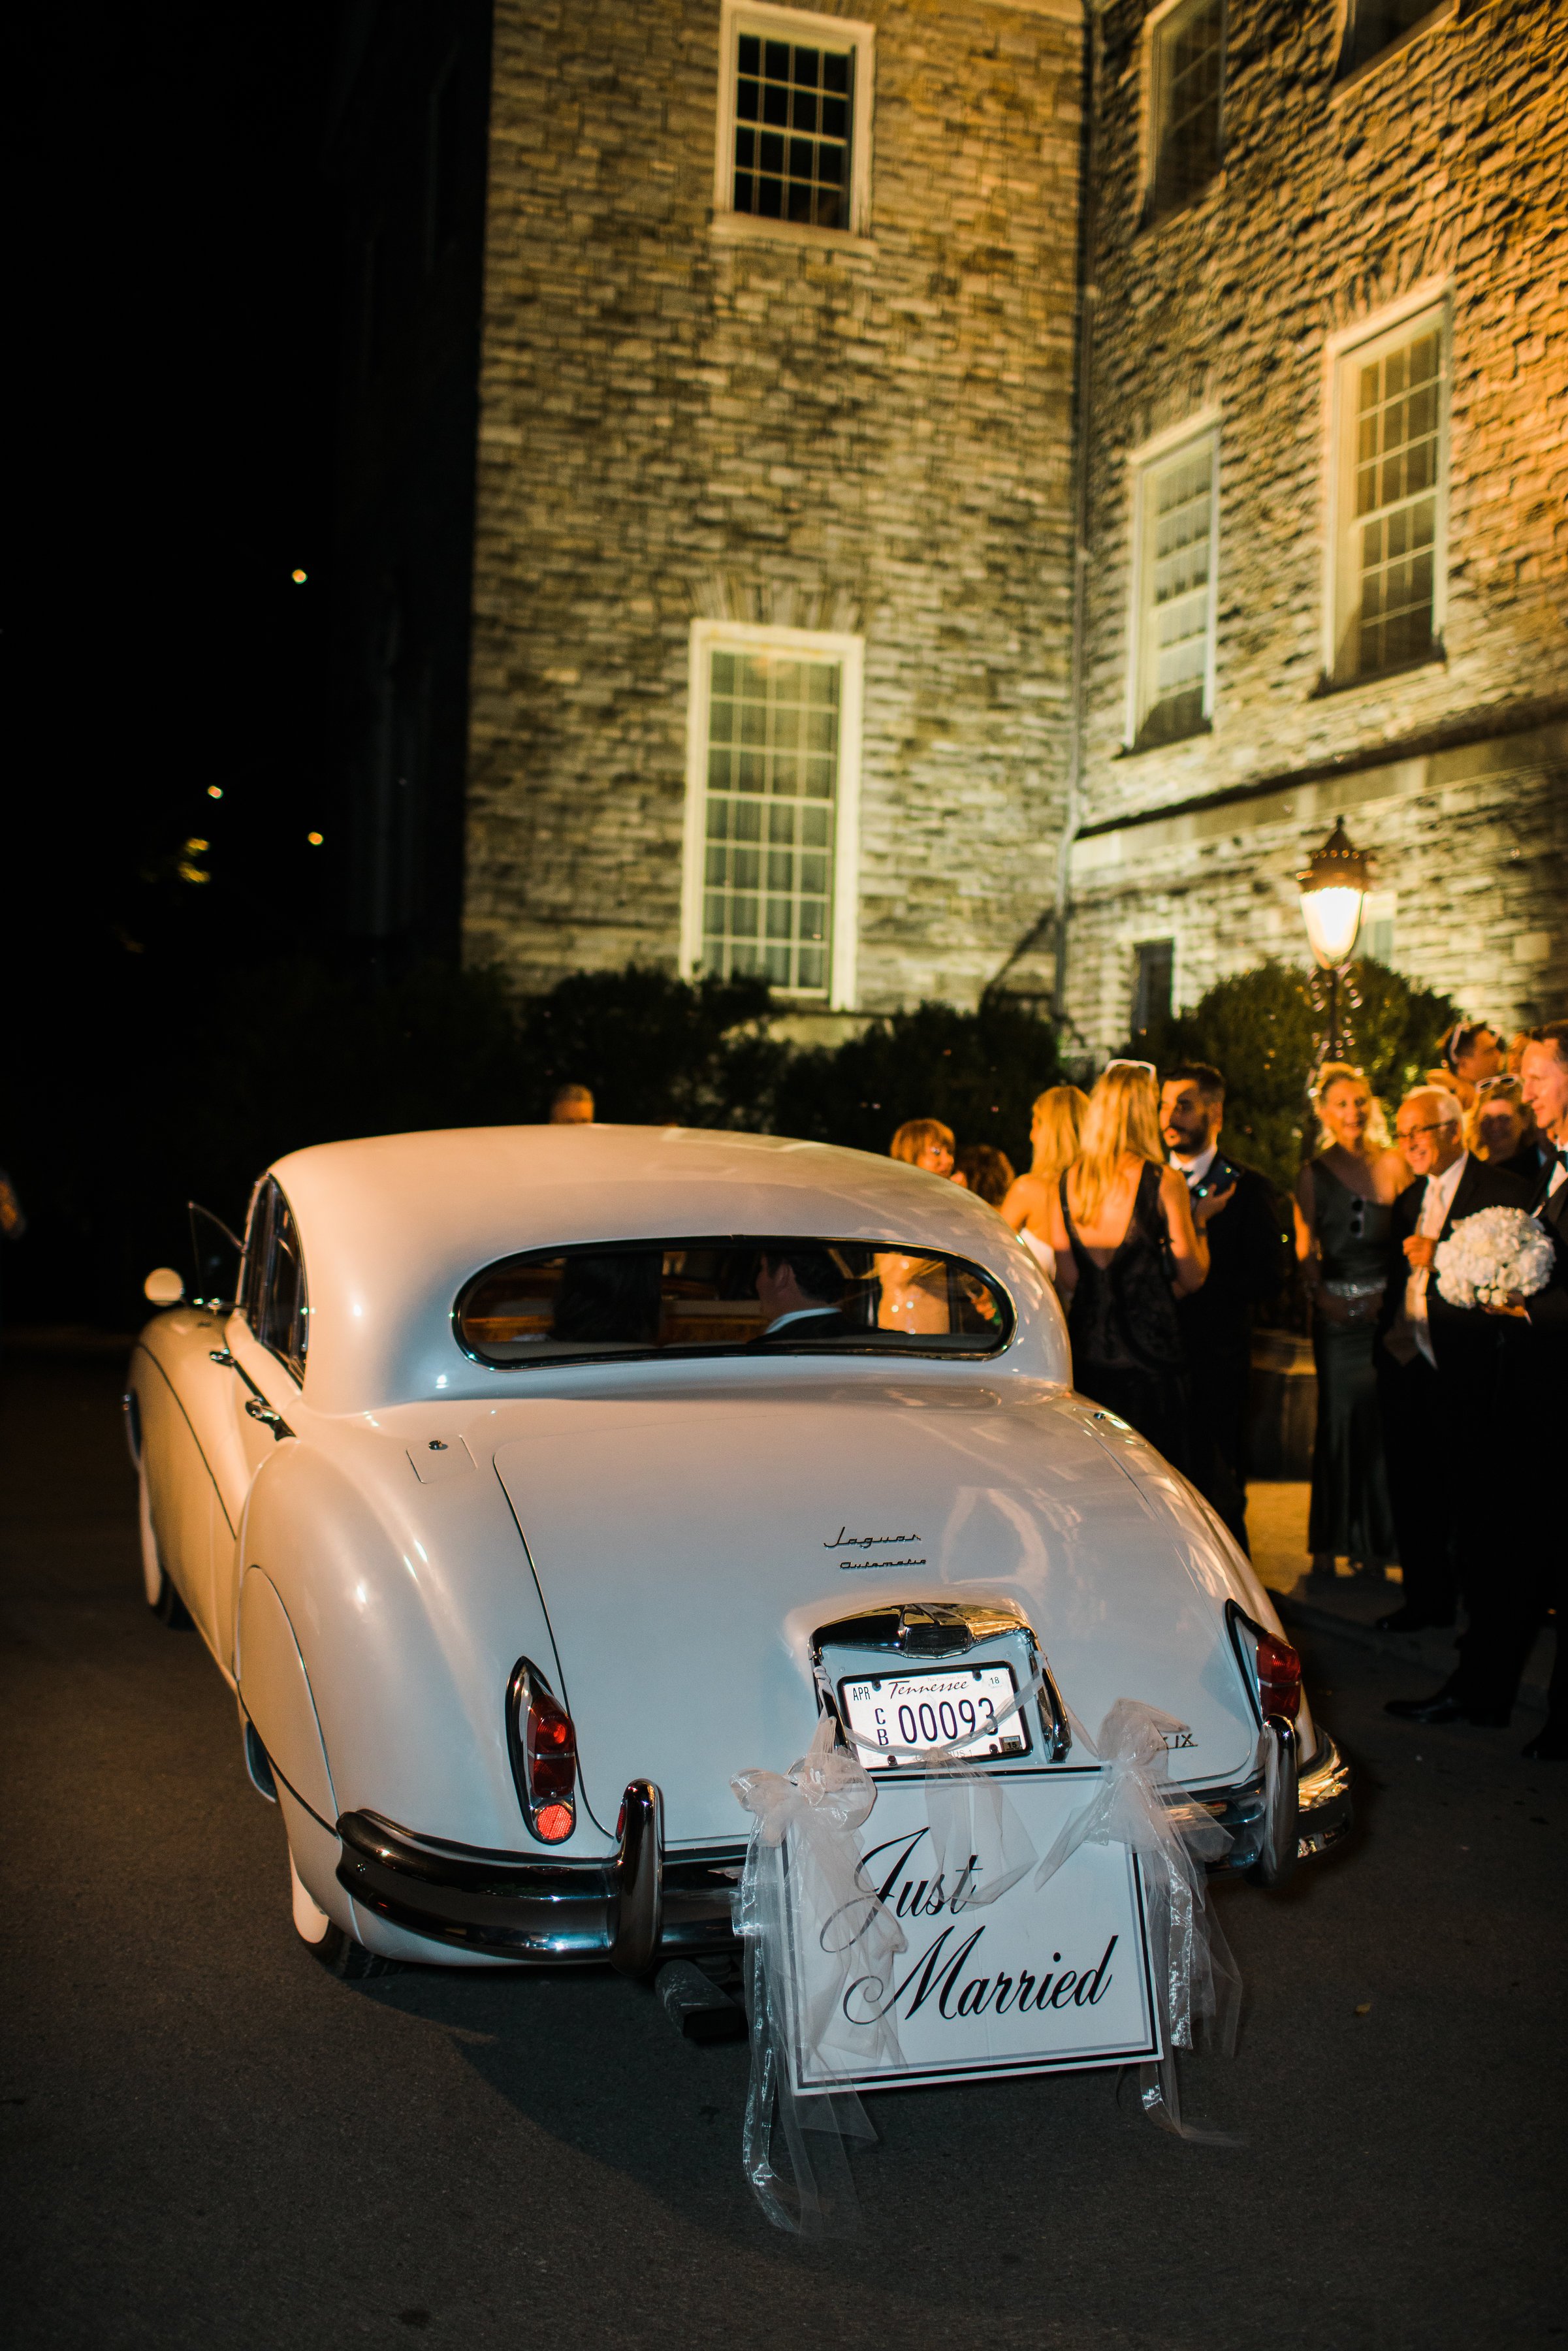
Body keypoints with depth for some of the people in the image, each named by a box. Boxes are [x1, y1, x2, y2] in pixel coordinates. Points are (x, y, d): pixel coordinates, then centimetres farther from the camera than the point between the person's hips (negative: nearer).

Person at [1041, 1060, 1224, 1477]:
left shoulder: (1065, 1183, 4)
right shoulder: (1164, 1181, -9)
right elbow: (1191, 1277, -3)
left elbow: (1068, 1281, 7)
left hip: (1087, 1353, 5)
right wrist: (1199, 1219, 9)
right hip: (1150, 1352, -4)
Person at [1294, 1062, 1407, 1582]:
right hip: (1337, 1311, -1)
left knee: (1382, 1417, 1)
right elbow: (1305, 1247, 3)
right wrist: (1320, 1293, -11)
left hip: (1387, 1306, 1)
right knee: (1339, 1418, -1)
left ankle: (1374, 1543, 11)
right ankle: (1329, 1543, 7)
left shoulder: (1392, 1166, 8)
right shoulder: (1314, 1174, 5)